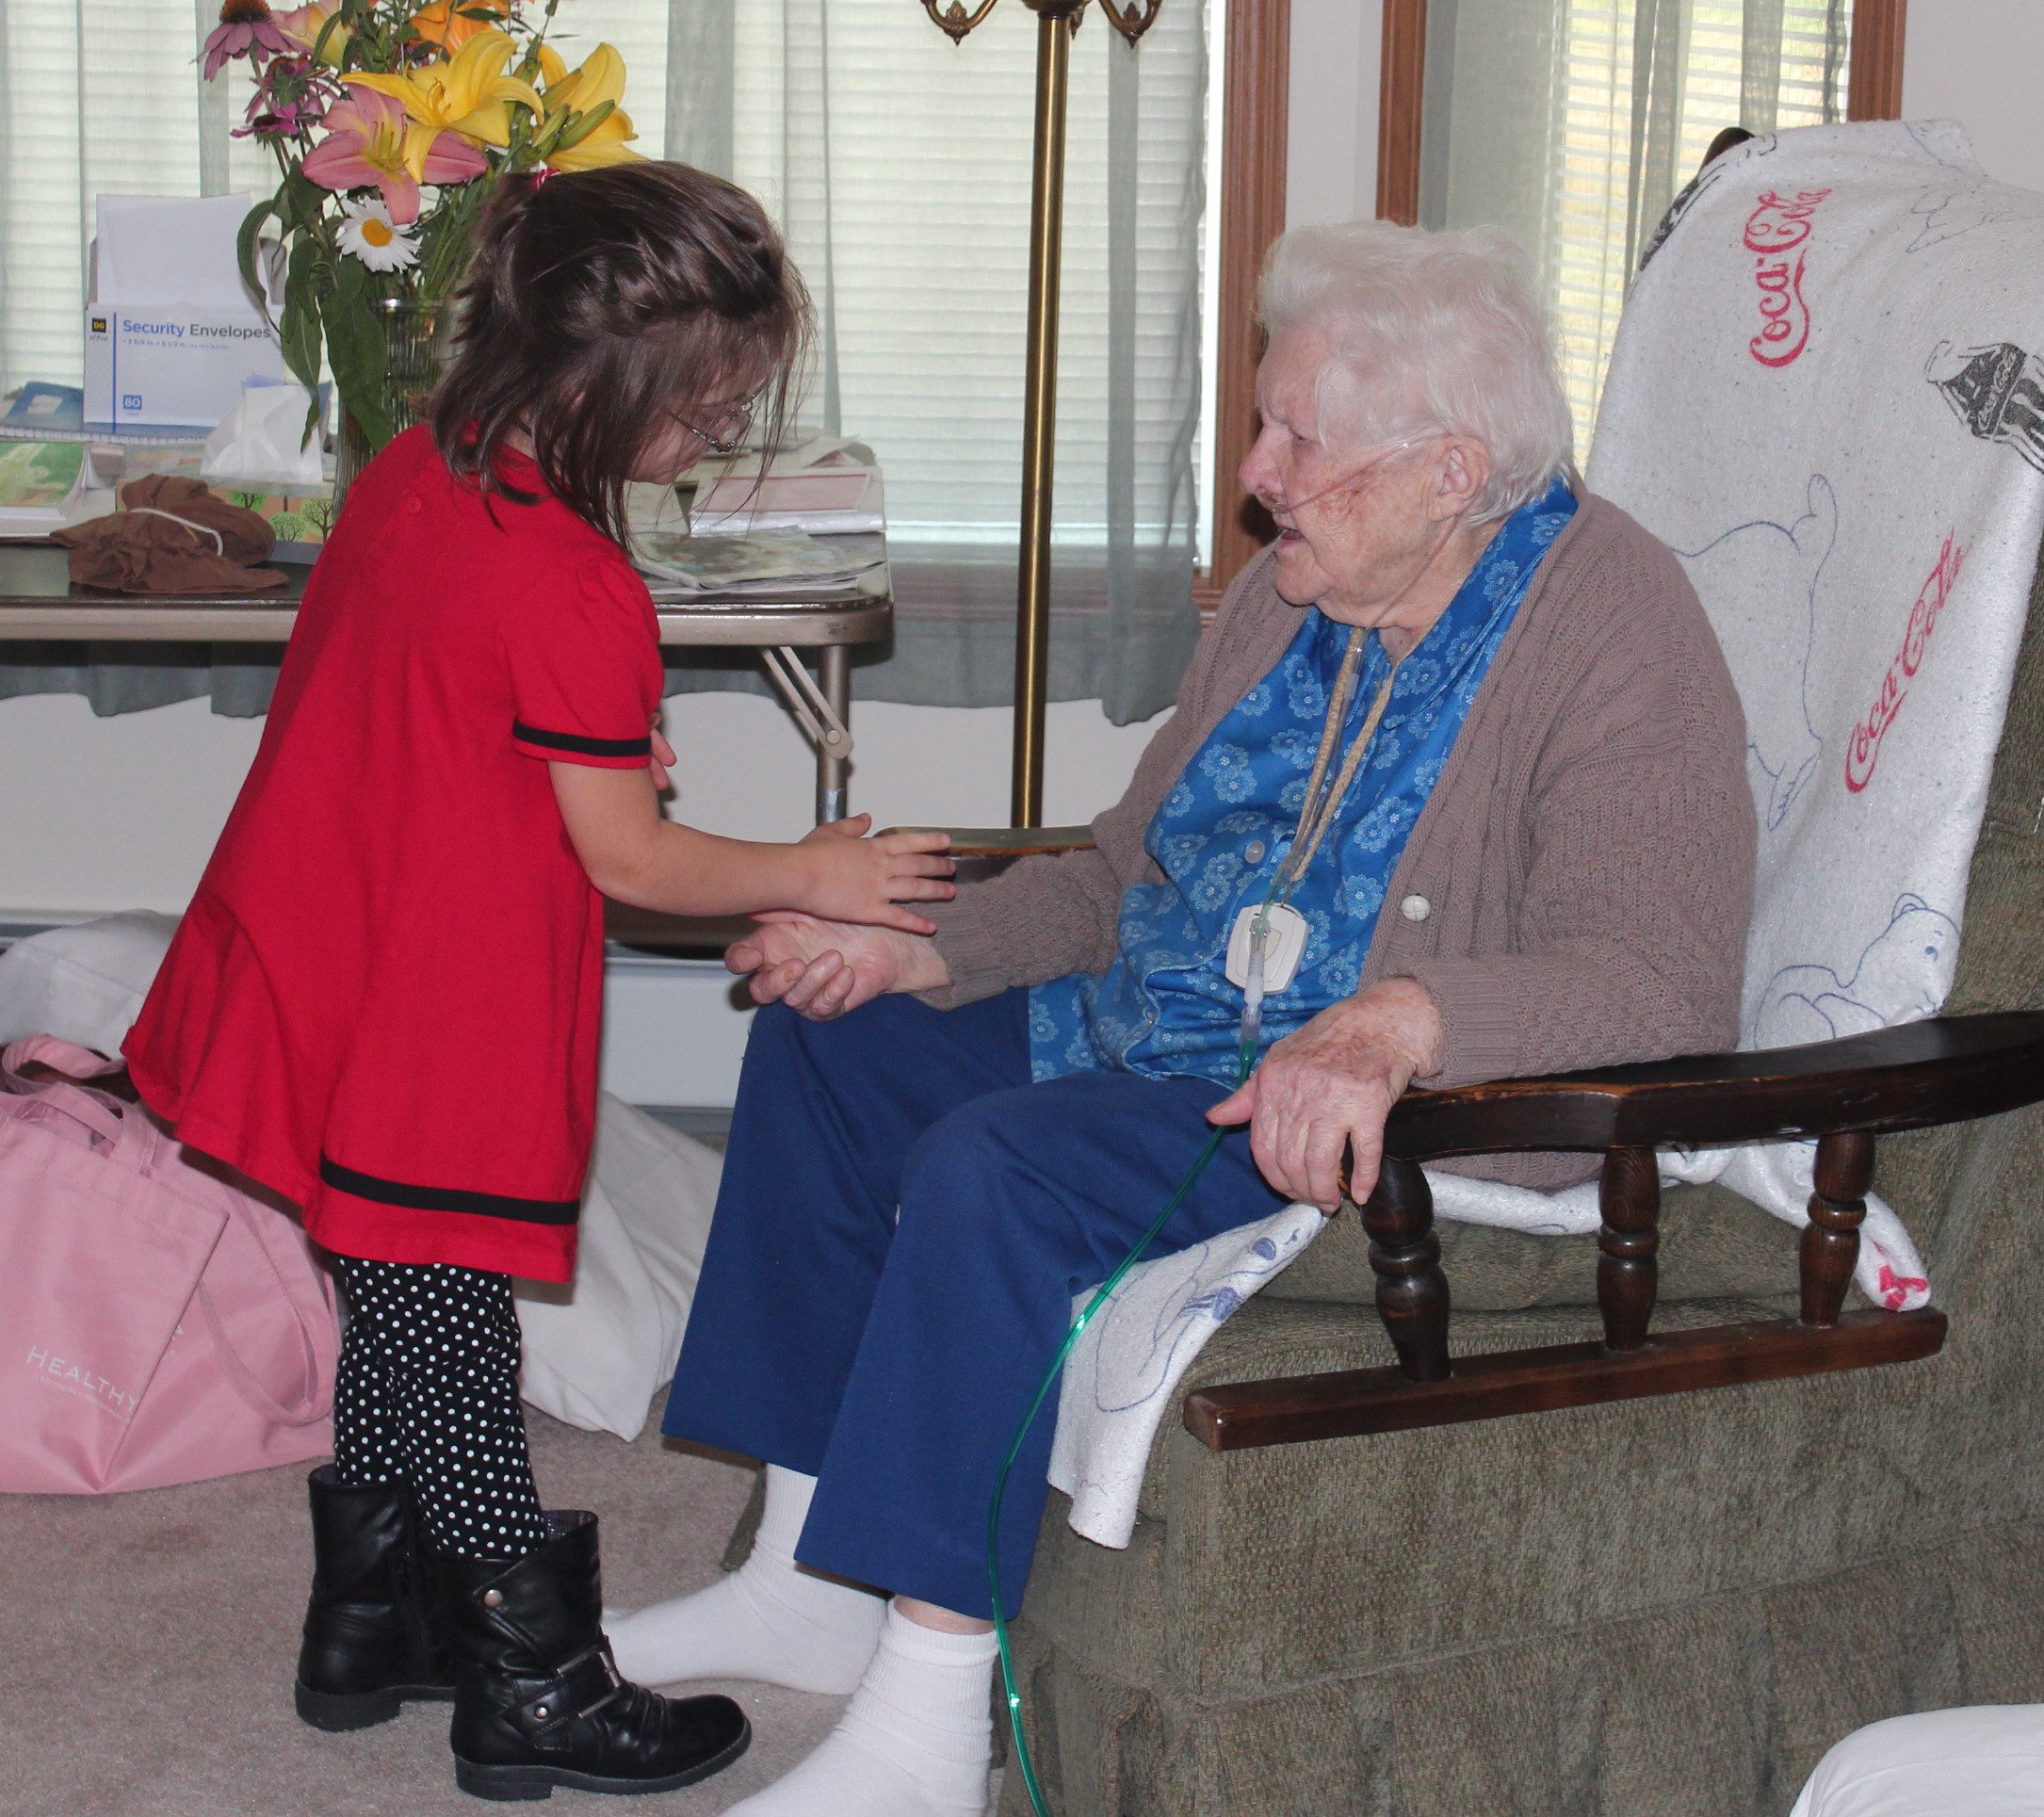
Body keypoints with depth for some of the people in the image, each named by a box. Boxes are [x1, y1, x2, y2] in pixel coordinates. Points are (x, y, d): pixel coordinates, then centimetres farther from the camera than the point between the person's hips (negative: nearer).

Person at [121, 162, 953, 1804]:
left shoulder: (414, 477, 3)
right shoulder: (576, 596, -23)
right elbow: (629, 862, -14)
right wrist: (810, 878, -2)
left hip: (330, 976, 9)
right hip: (441, 1044, -9)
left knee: (396, 1310, 20)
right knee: (452, 1342, 2)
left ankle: (369, 1620, 34)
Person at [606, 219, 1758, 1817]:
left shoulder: (1615, 635, -18)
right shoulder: (1295, 602, 8)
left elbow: (1660, 986, -30)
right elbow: (1127, 875, 17)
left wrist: (1401, 1021, -46)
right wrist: (926, 945, 2)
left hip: (1439, 1115, -10)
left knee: (1000, 1164, -29)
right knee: (831, 1036, 10)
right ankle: (817, 1587, 14)